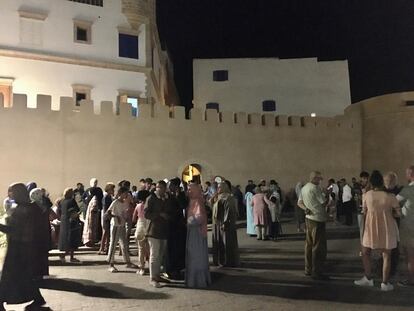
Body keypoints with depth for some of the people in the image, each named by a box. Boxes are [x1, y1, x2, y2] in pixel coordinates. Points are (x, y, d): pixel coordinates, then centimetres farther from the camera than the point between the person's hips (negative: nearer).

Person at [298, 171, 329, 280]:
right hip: (318, 219, -9)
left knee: (309, 245, 15)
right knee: (318, 247, -3)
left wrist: (306, 208, -3)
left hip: (309, 218, 9)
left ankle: (308, 269, 23)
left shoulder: (304, 188, 12)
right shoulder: (315, 188, -16)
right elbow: (324, 203, -12)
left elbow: (299, 202, 13)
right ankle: (317, 272, 2)